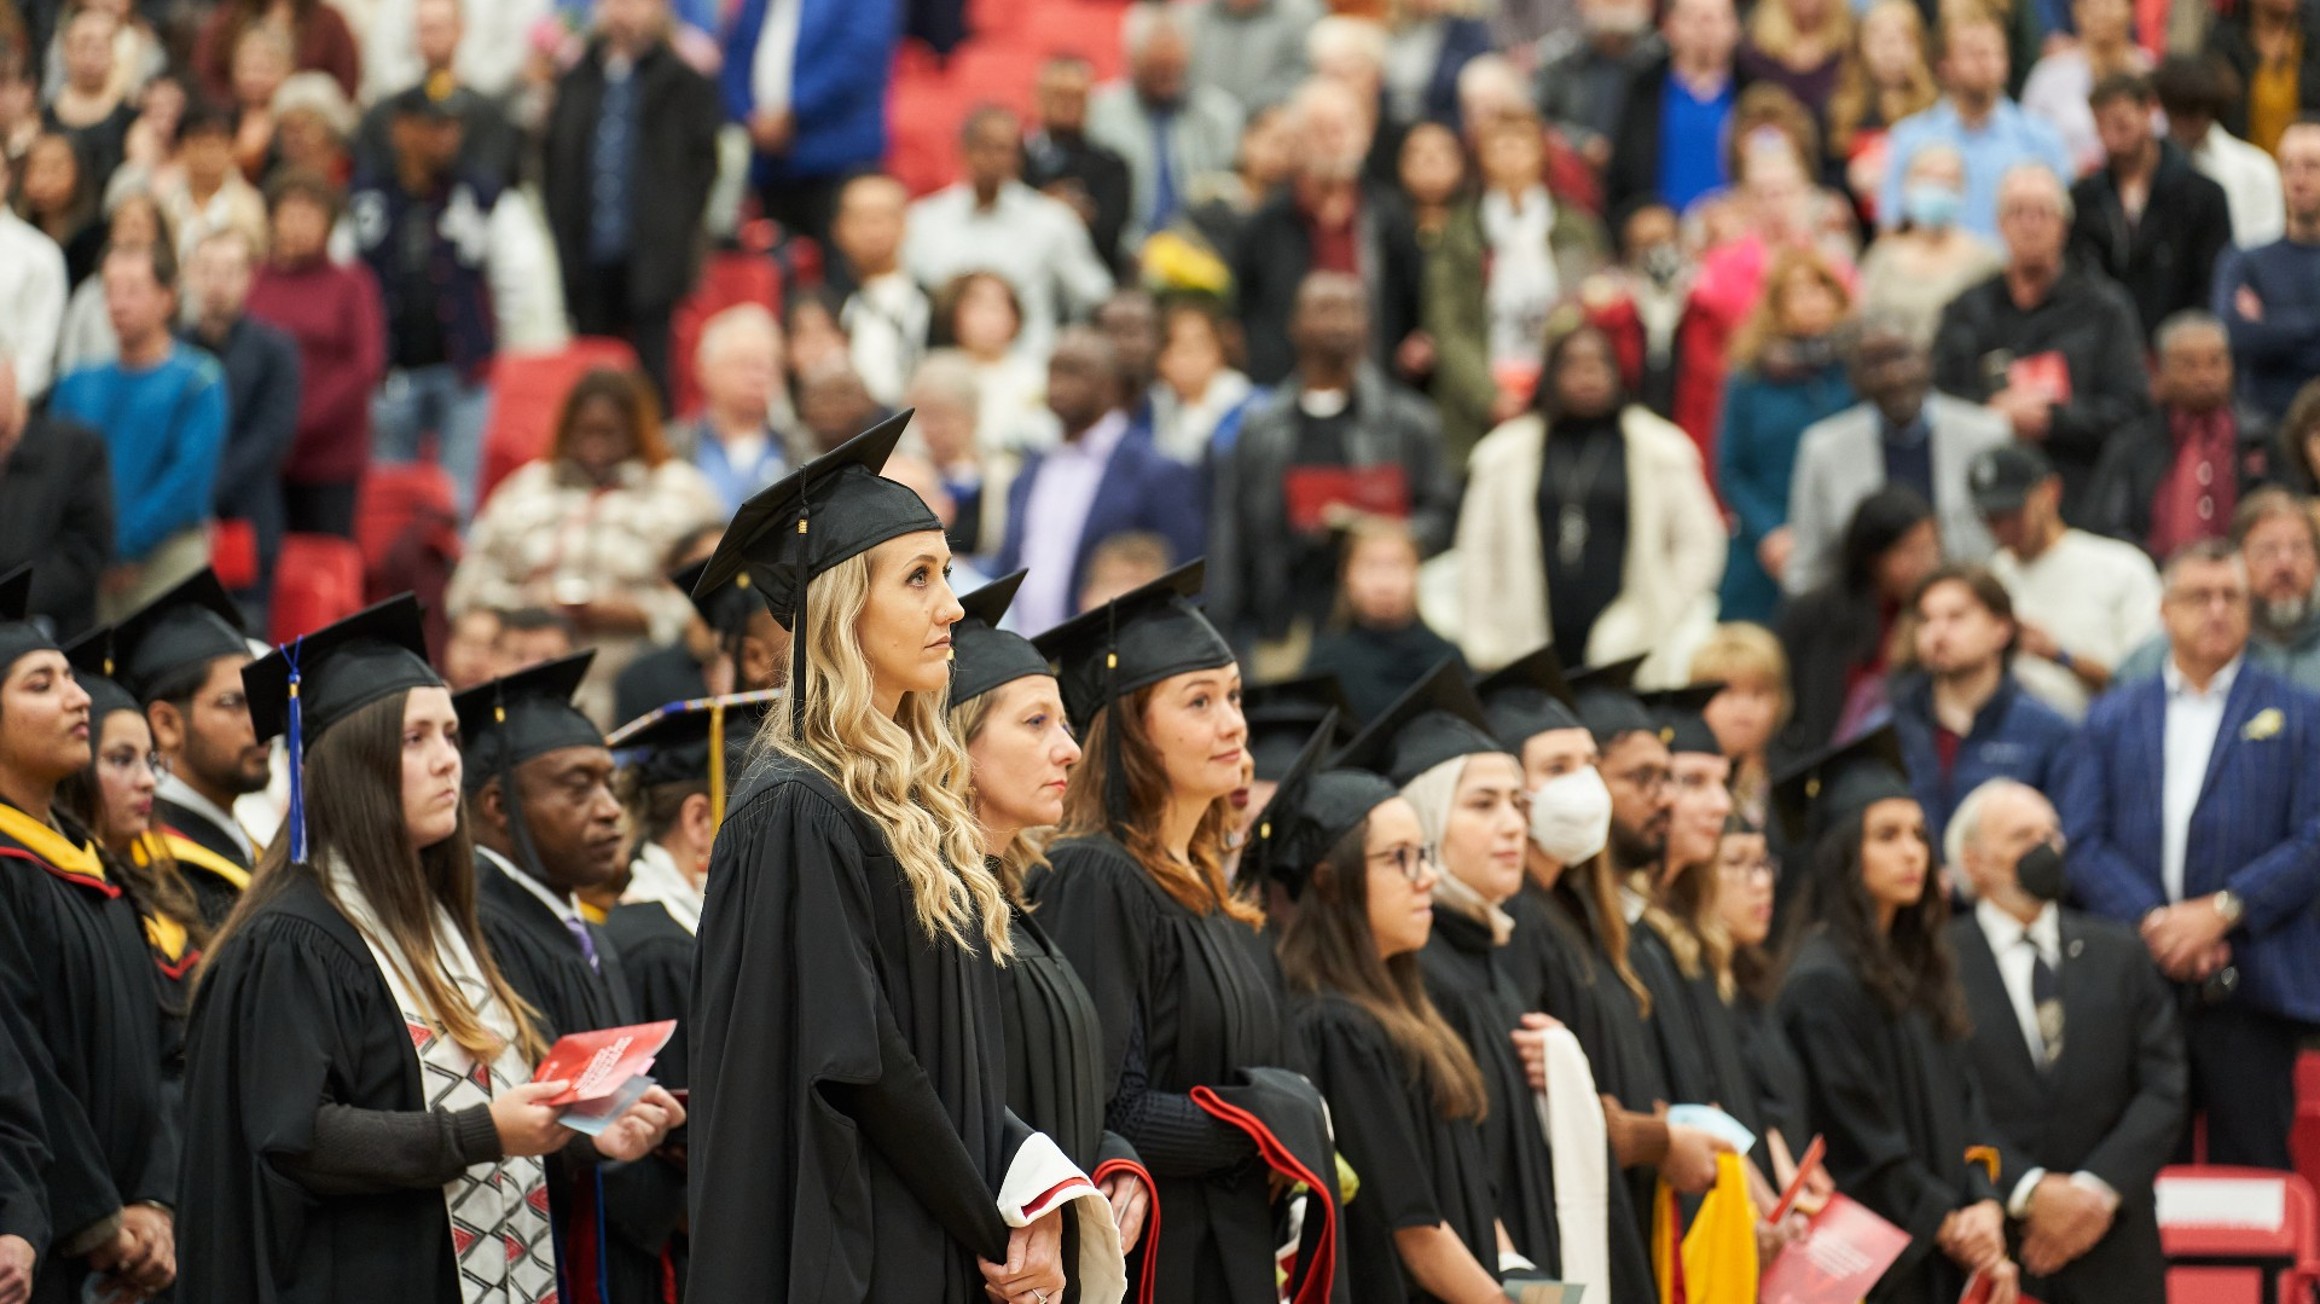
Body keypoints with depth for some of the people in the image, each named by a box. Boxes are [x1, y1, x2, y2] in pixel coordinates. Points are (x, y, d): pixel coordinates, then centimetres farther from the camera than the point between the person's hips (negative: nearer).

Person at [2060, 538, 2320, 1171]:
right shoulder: (2113, 718, 16)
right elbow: (2081, 843, 6)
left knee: (2251, 1167, -4)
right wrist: (2151, 922, -10)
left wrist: (2223, 911, -12)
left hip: (2248, 992, -2)